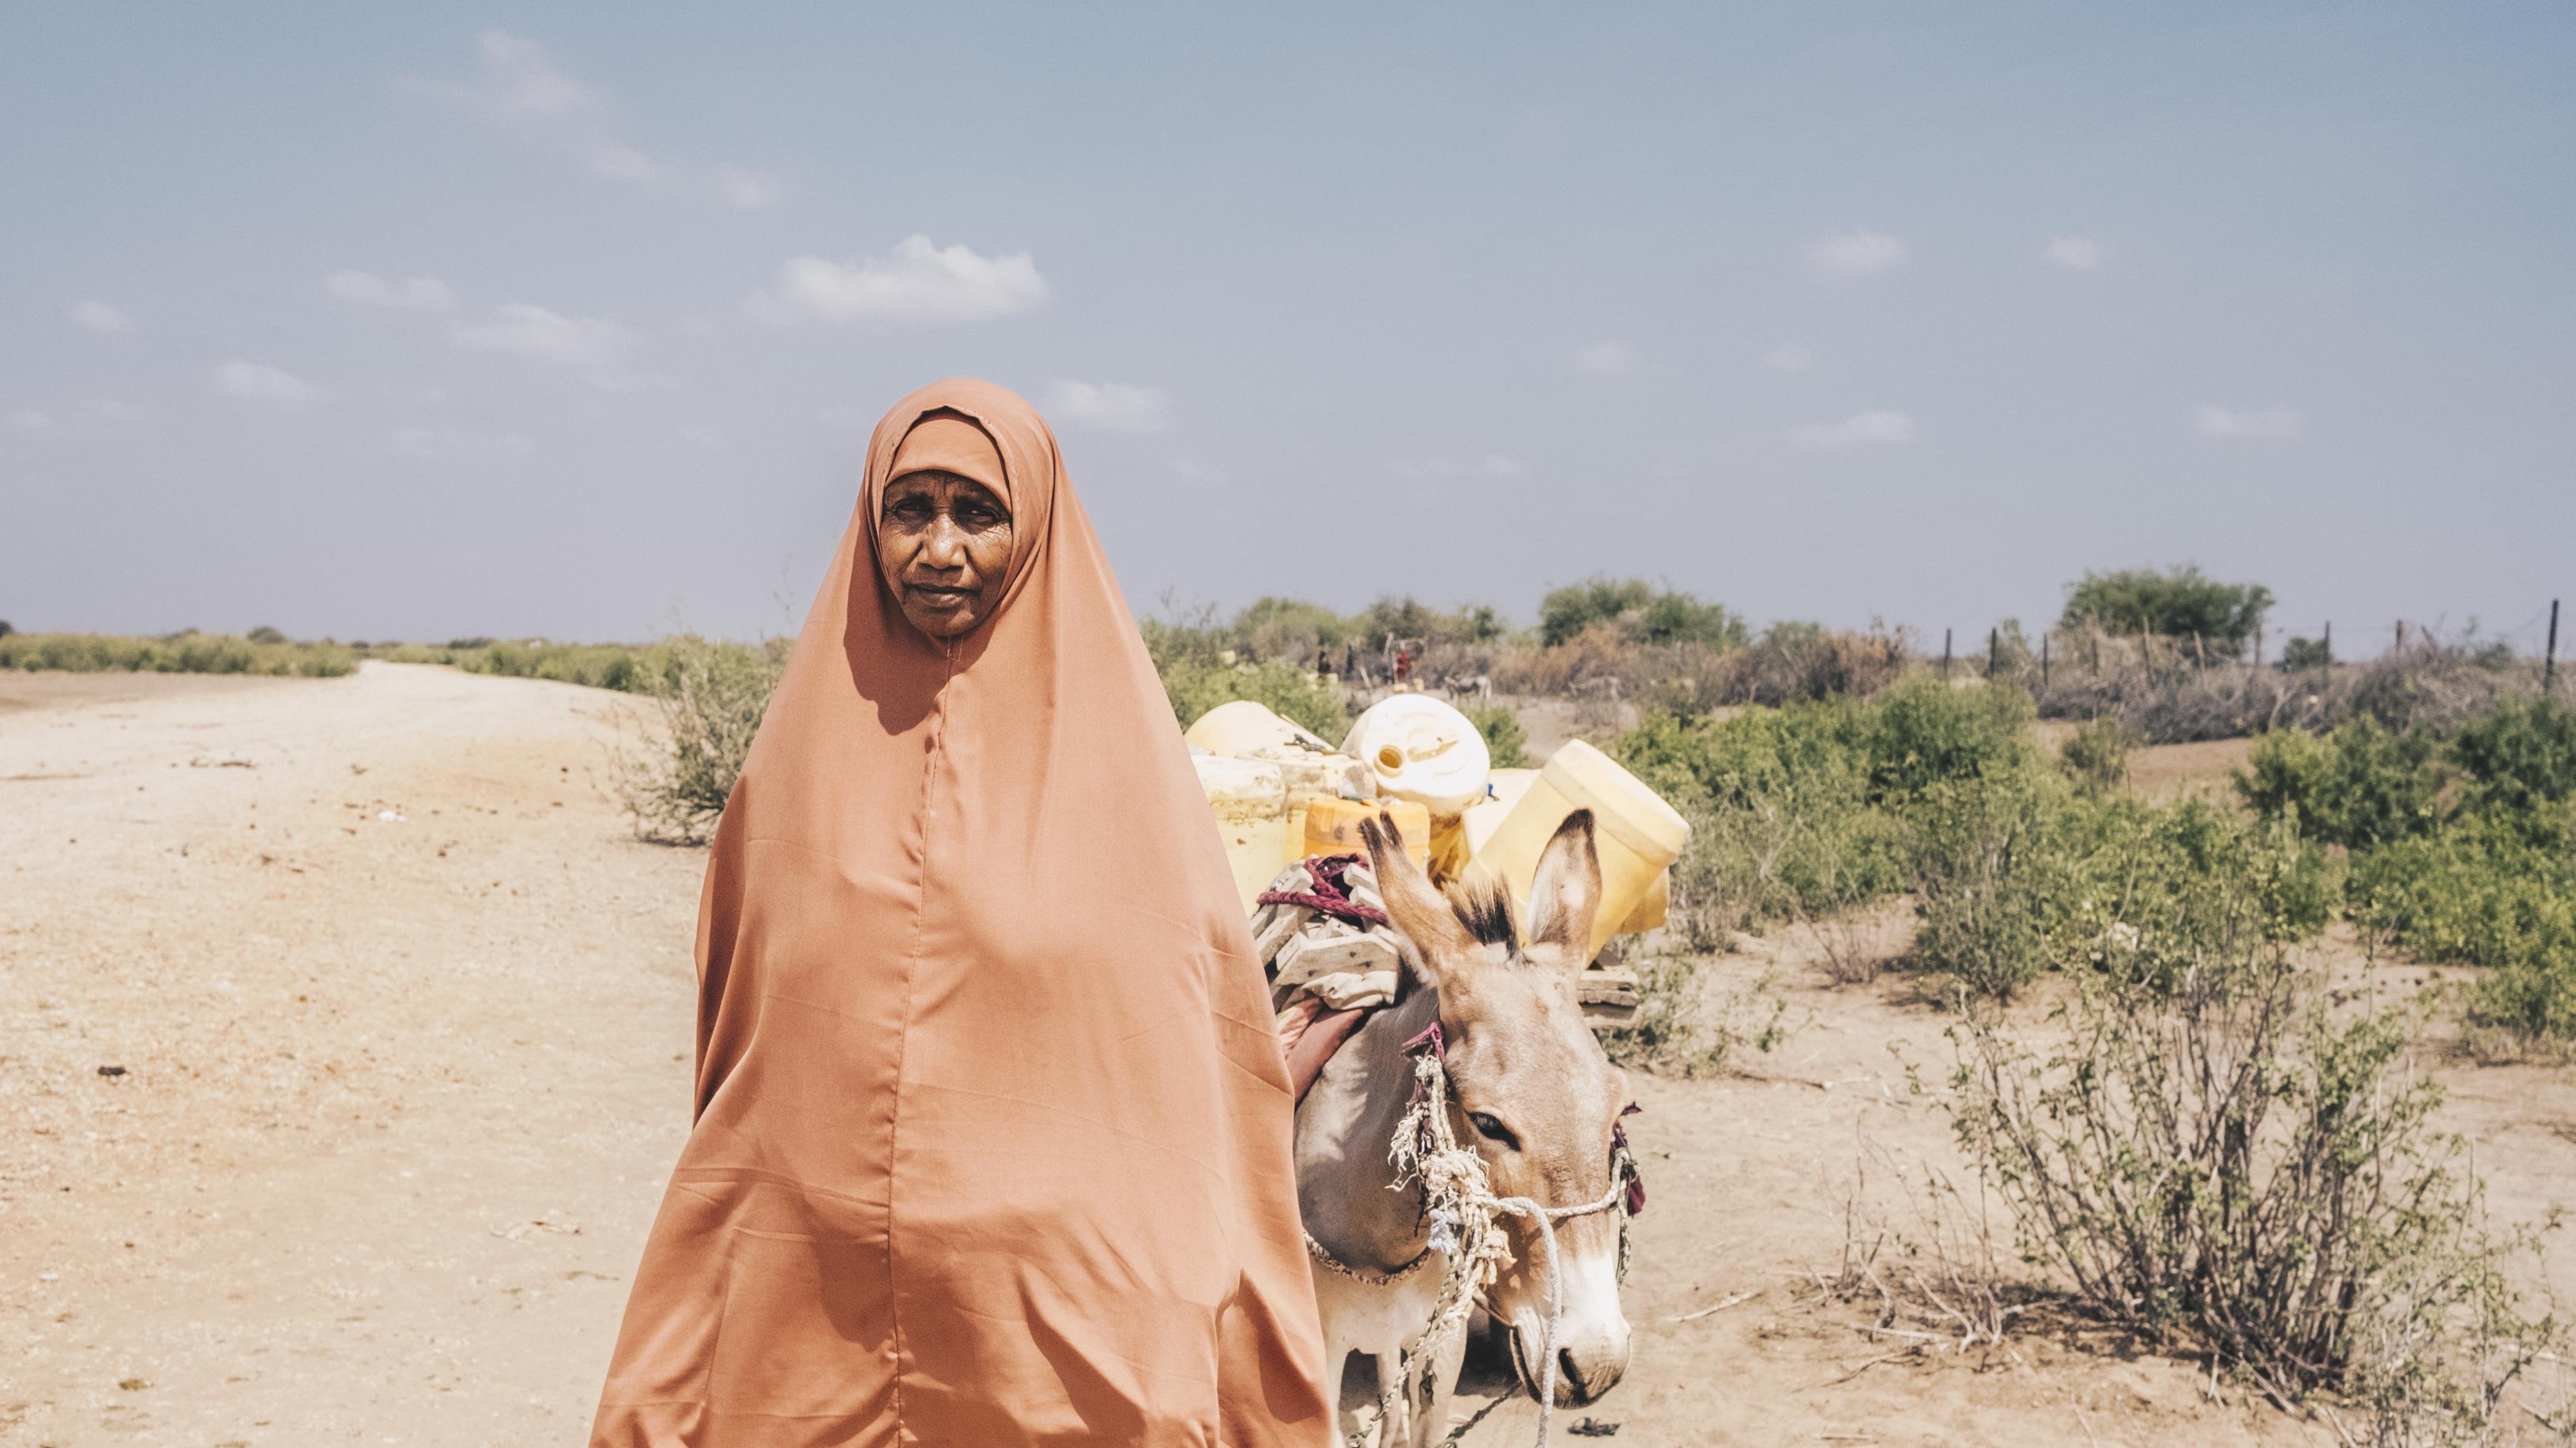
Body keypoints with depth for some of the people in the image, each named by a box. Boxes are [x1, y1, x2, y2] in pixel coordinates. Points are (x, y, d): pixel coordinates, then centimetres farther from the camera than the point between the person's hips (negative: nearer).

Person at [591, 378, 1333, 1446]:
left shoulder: (1121, 765, -4)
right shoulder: (798, 765, 3)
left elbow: (1202, 1068, -2)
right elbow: (732, 1077, 9)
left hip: (1069, 1336, -2)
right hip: (810, 1321, 2)